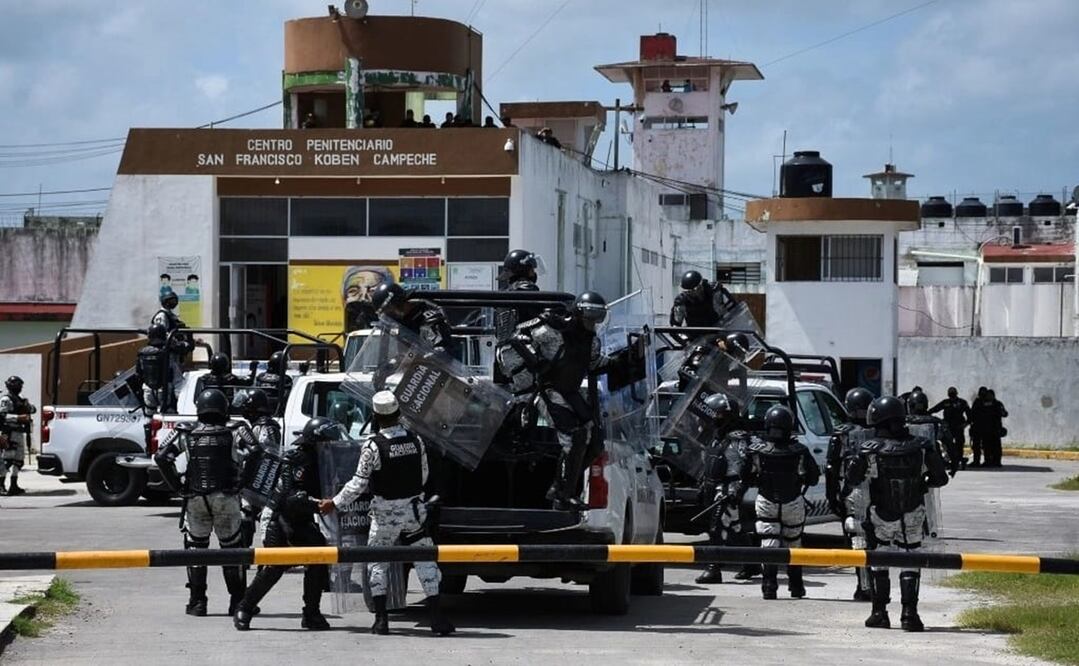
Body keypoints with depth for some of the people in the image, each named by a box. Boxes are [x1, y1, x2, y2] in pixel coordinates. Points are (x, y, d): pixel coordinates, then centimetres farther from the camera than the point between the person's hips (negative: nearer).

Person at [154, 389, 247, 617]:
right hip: (225, 499, -1)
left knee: (195, 548, 10)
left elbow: (162, 457, -7)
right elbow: (237, 469, -1)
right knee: (232, 549, 9)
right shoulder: (228, 436, -3)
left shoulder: (187, 434, 0)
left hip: (196, 499, 1)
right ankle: (238, 601, 10)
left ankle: (197, 602, 5)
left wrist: (177, 486, -1)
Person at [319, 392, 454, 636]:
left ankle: (381, 619, 6)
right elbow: (423, 477, 7)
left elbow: (360, 483, -12)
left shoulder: (373, 445, -15)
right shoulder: (415, 440, -2)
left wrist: (335, 504, -1)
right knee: (425, 561, 7)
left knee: (377, 562, 11)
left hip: (385, 513, -3)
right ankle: (437, 617, 2)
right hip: (415, 509, 3)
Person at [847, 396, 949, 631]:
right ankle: (909, 613, -1)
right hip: (913, 516, 1)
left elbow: (852, 478, -4)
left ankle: (879, 612, 15)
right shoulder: (921, 448, -11)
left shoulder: (871, 450, -15)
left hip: (881, 517, -1)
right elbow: (940, 478, -6)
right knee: (911, 562, 9)